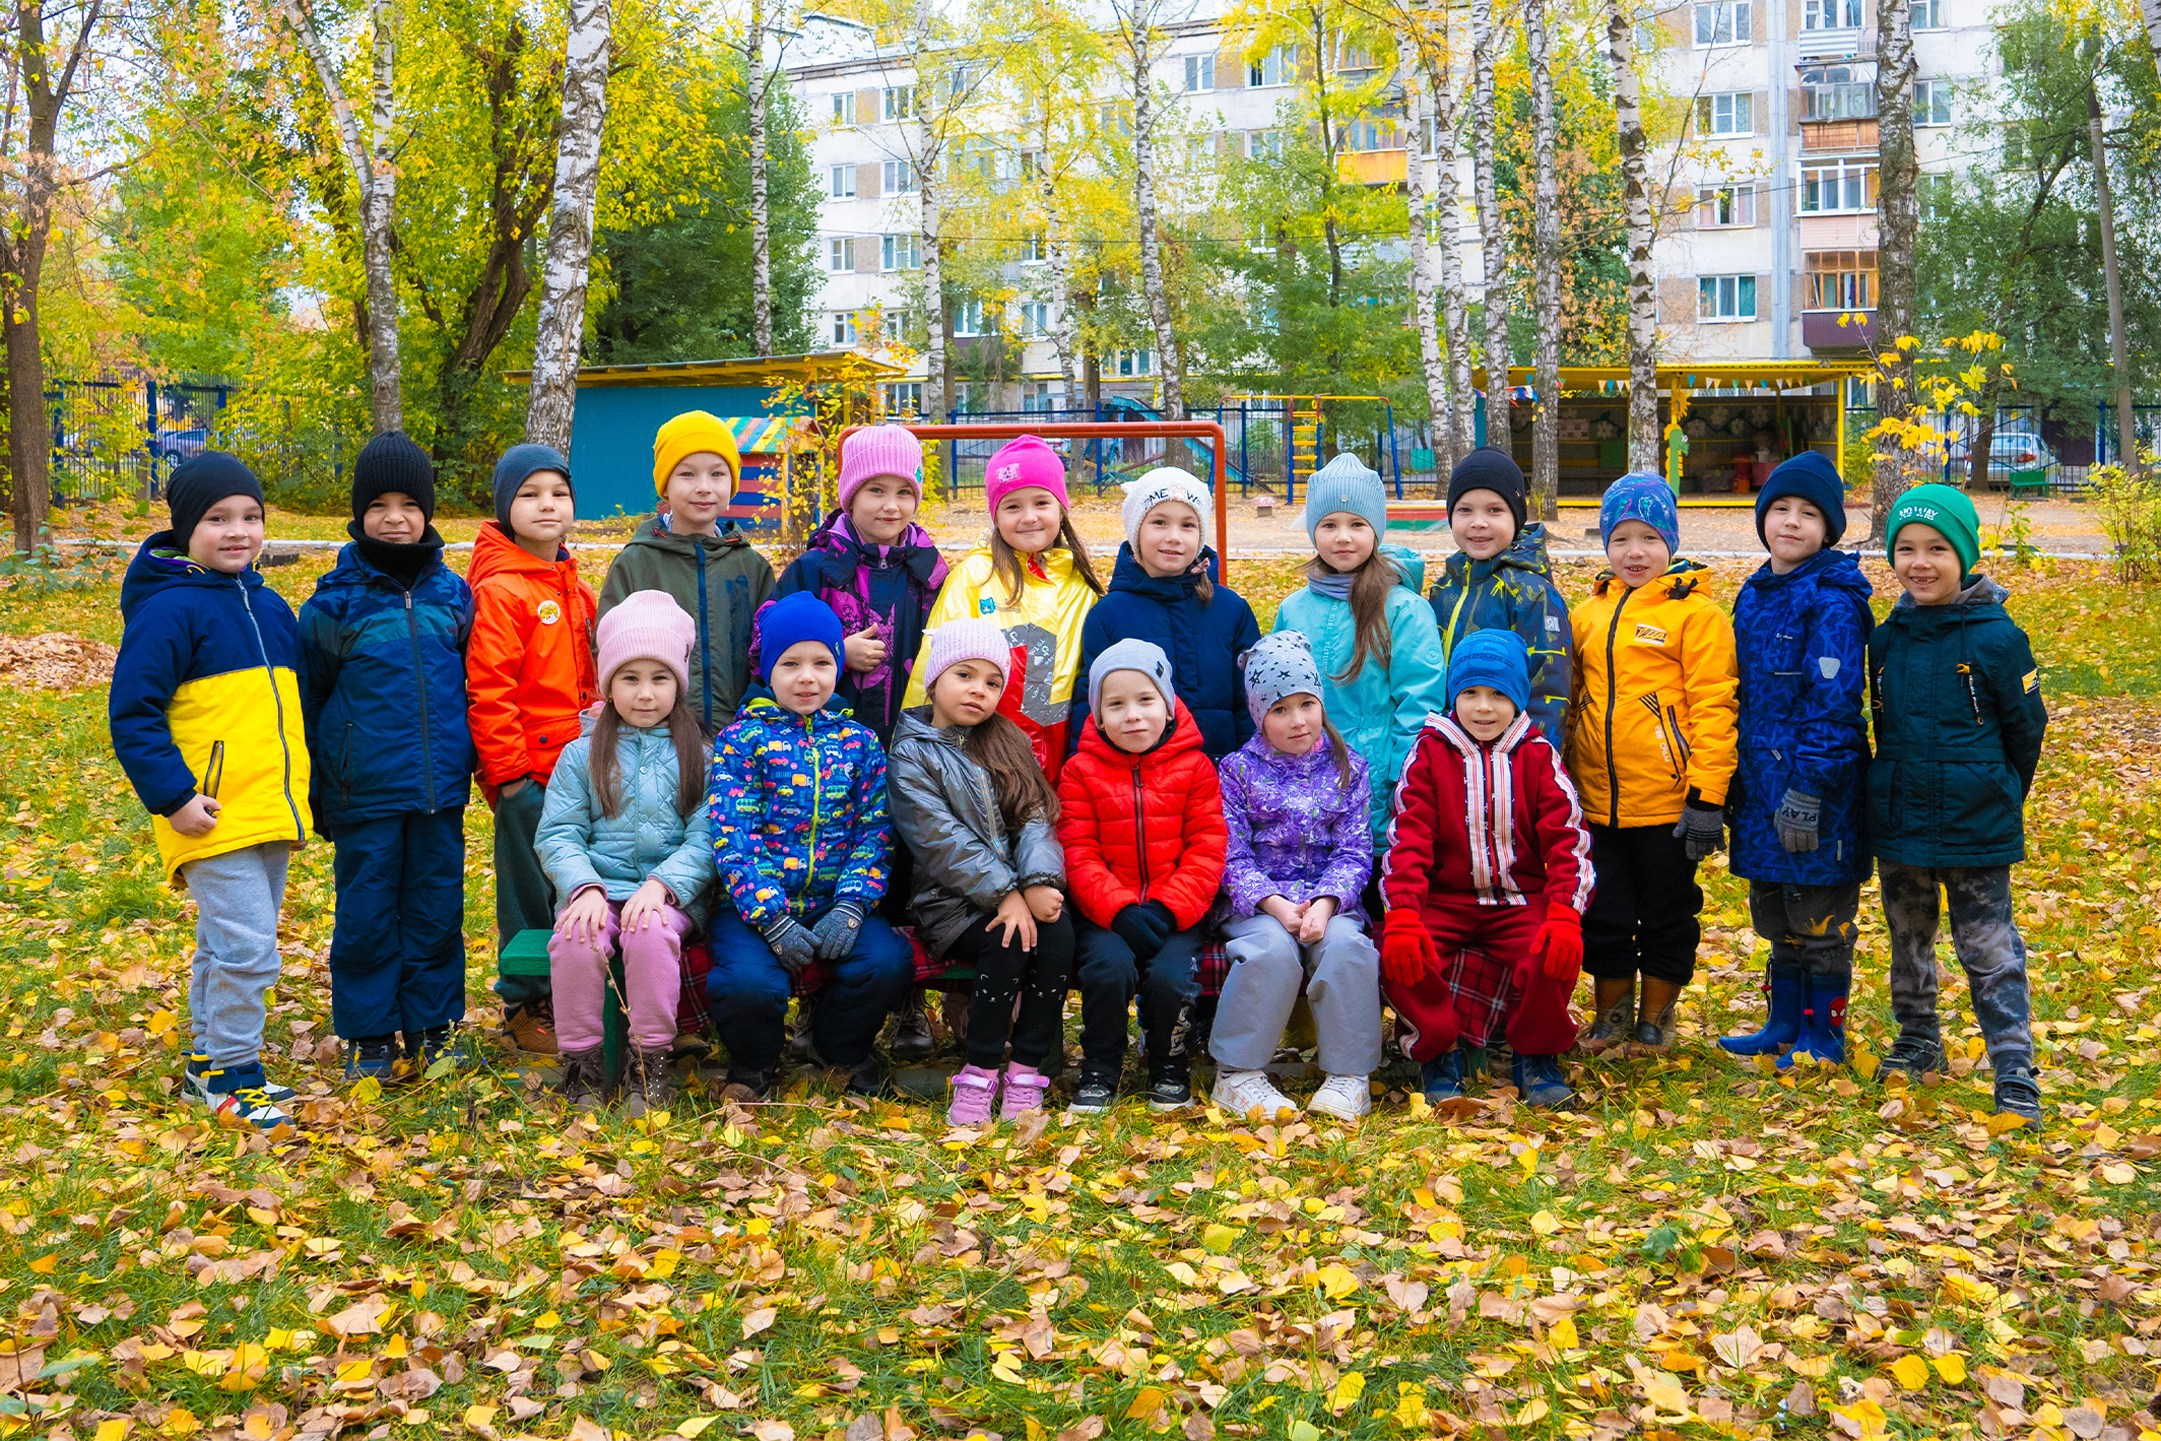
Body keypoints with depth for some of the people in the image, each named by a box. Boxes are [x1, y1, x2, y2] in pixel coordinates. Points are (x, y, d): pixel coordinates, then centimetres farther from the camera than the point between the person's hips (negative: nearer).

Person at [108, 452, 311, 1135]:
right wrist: (172, 796, -18)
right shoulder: (169, 609, -11)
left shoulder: (268, 606, 13)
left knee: (227, 947, 17)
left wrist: (305, 784, 20)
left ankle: (213, 1064, 29)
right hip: (212, 818, -7)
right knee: (246, 949, -10)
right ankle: (231, 1075, 5)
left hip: (271, 814, 8)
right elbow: (132, 713, -13)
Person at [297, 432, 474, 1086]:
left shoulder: (451, 593, 4)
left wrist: (465, 762, 12)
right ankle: (369, 1036, 18)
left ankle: (432, 1026, 23)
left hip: (439, 789, 3)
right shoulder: (335, 601, -4)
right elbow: (308, 699, 3)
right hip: (365, 793, -2)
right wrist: (313, 787, 4)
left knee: (437, 908, 10)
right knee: (367, 914, 6)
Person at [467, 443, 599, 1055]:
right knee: (530, 890, 2)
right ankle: (525, 1005, 15)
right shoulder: (498, 591, -12)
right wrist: (508, 772, -16)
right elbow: (488, 692, -15)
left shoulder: (576, 591, 12)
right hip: (528, 774, -7)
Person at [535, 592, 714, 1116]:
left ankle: (650, 1065, -20)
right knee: (575, 939, -31)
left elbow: (706, 838, -1)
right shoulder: (582, 755, 12)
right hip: (597, 887, 1)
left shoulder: (697, 757, 9)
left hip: (672, 890, -1)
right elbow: (557, 835, 3)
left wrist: (662, 884, -18)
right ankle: (581, 1066, -16)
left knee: (651, 933, -34)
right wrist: (584, 887, -16)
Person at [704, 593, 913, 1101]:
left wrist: (852, 906, -12)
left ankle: (844, 1046, 11)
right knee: (750, 980, -31)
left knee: (887, 962, -24)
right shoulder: (742, 738, 1)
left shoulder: (859, 742, 11)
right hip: (755, 903, -2)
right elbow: (731, 835, -7)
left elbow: (874, 831, 5)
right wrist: (773, 920, -17)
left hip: (833, 903, 3)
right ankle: (753, 1061, 7)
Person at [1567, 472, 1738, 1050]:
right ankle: (1612, 1012, 30)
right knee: (1603, 911, 13)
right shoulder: (1586, 614, 9)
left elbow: (1712, 708, -12)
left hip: (1667, 800, -5)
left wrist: (1706, 796, -16)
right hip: (1597, 797, 5)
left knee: (1667, 911, 10)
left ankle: (1656, 1014, 26)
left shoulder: (1694, 612, -8)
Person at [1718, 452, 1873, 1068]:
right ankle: (1784, 1023, 31)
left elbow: (1833, 702, -18)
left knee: (1820, 916, 4)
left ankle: (1823, 1035, 17)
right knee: (1775, 914, 18)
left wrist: (1807, 790, -21)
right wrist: (1733, 780, 16)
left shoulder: (1833, 602, -13)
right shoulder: (1754, 595, 11)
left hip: (1817, 788, -8)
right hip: (1760, 782, 8)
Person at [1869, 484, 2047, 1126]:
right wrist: (1897, 789, 15)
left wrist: (2001, 799, 7)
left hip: (1975, 830, -5)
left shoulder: (1996, 638, -12)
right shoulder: (1886, 639, 2)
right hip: (1897, 824, 5)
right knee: (1908, 941, 18)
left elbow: (2026, 727, -2)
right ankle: (1918, 1042, 35)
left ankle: (2015, 1075, 4)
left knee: (1990, 952, -1)